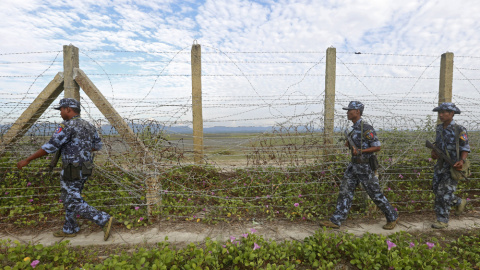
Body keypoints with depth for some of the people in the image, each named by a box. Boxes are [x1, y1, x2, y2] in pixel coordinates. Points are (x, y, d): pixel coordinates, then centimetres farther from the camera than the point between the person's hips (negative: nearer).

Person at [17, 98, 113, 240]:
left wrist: (27, 160, -7)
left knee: (74, 203, 0)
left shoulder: (67, 126, -17)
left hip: (72, 172, -9)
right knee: (70, 199, 22)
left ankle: (104, 220, -9)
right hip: (84, 169, 9)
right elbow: (98, 145, 17)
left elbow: (49, 147, -17)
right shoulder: (88, 126, 9)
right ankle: (69, 230, 33)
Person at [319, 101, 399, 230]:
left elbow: (377, 147, -14)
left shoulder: (366, 128, -15)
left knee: (375, 194, 7)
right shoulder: (355, 128, 11)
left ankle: (392, 217, 31)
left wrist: (360, 151, -24)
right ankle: (336, 221, 6)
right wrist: (350, 145, 5)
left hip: (365, 167, -8)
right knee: (345, 191, 3)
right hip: (353, 165, 8)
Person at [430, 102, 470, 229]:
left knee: (444, 193, -5)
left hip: (453, 167, -7)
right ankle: (459, 202, 39)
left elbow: (465, 149, -11)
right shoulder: (439, 128, 6)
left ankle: (442, 221, 9)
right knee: (437, 191, 13)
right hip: (440, 165, 7)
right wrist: (433, 152, -1)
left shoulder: (460, 130, -13)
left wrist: (461, 161, -29)